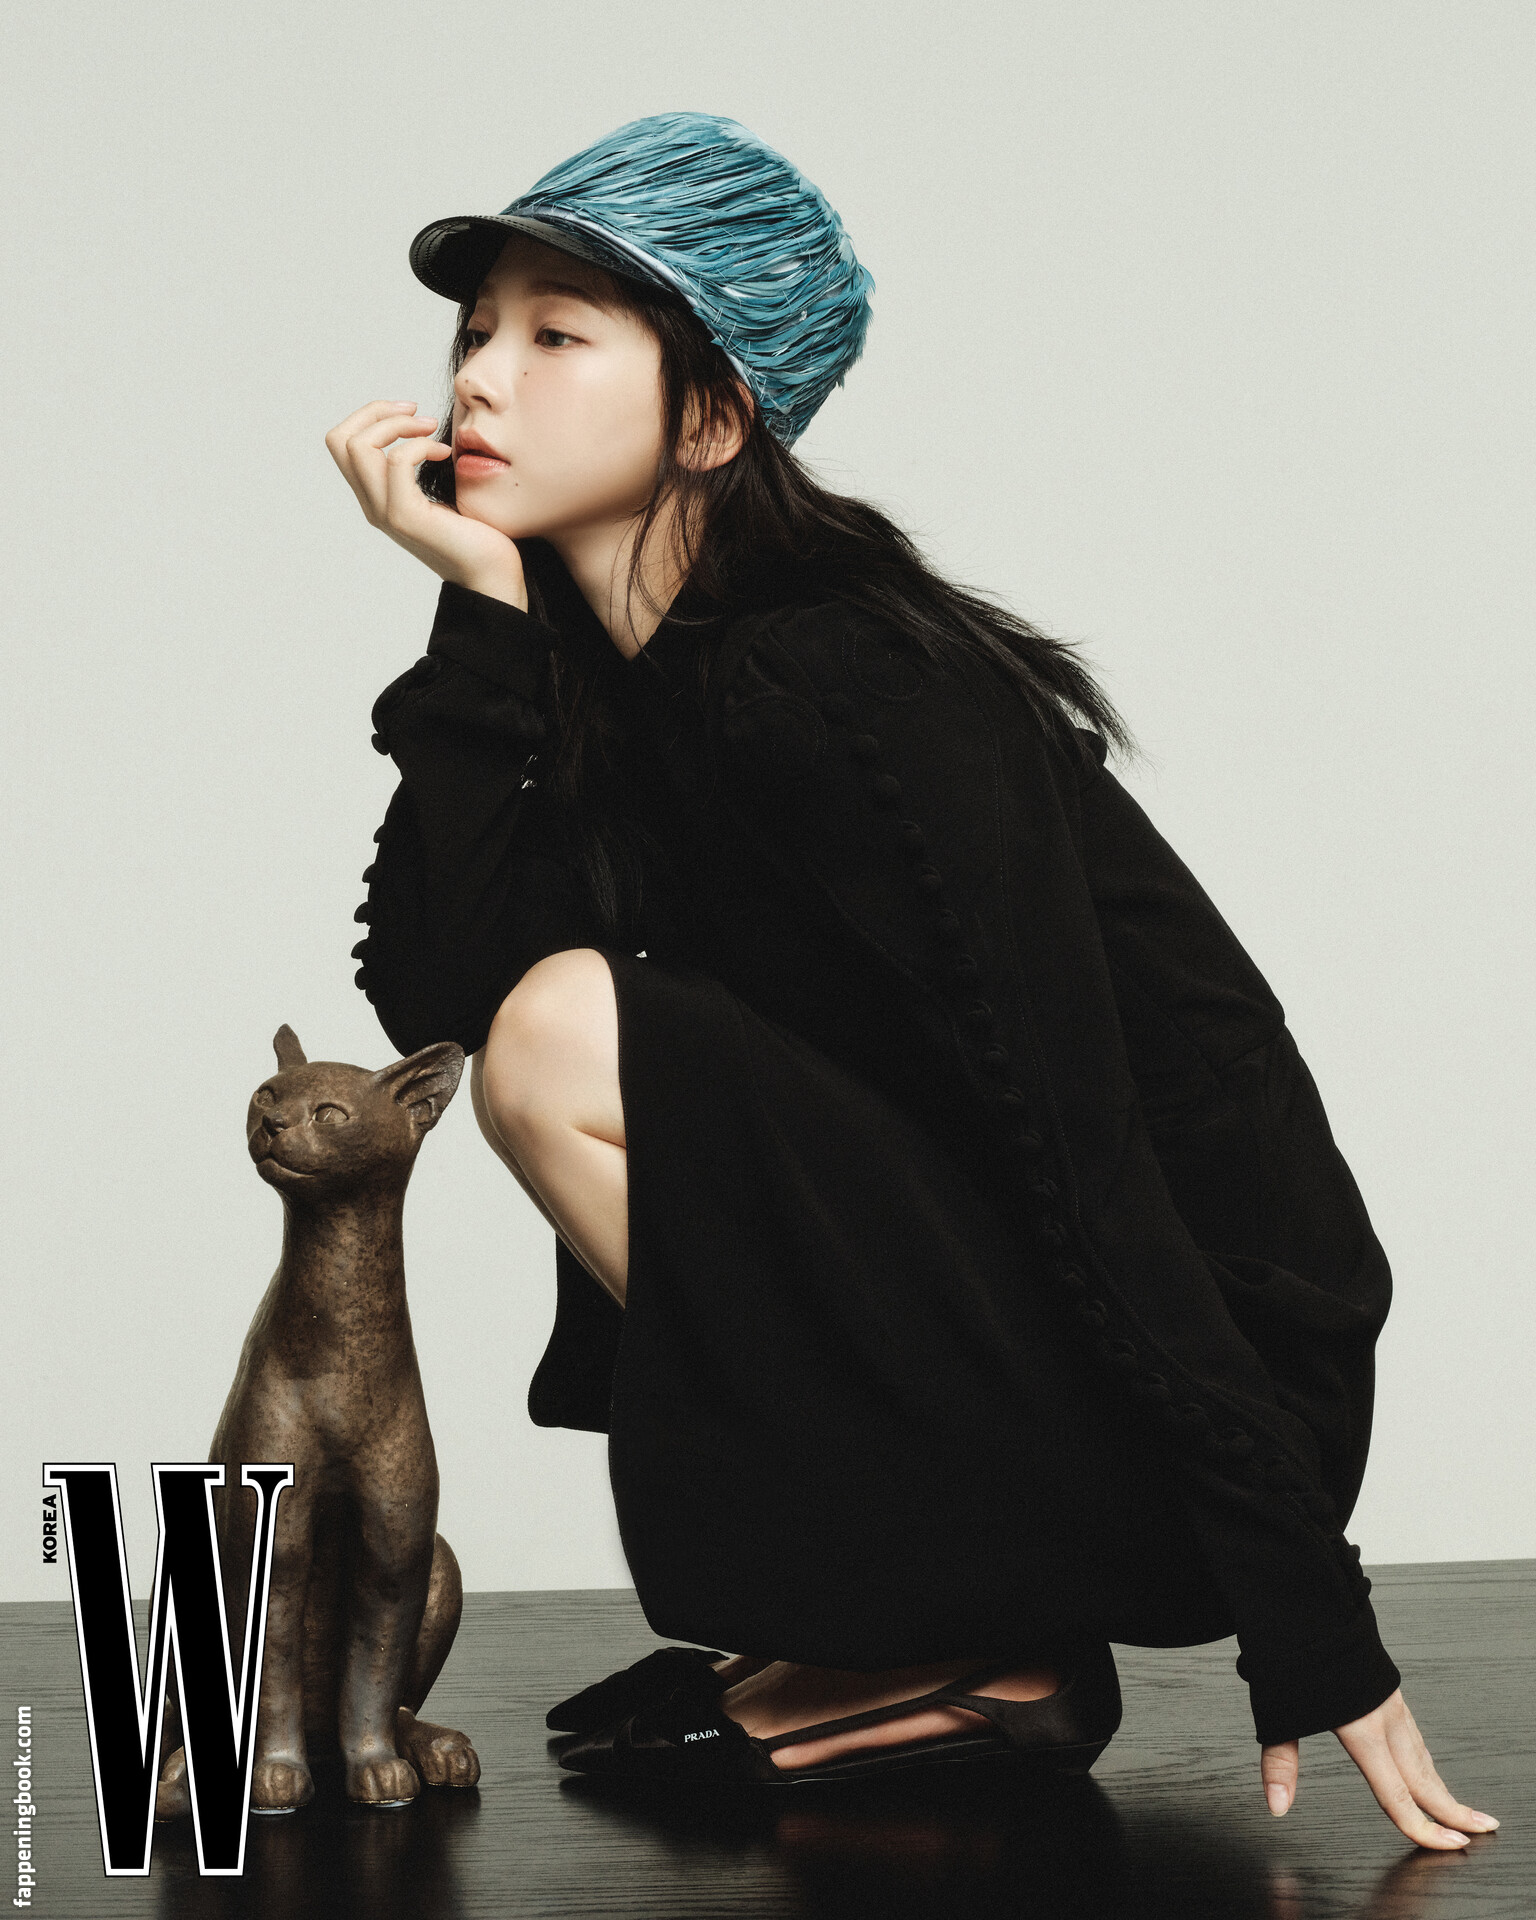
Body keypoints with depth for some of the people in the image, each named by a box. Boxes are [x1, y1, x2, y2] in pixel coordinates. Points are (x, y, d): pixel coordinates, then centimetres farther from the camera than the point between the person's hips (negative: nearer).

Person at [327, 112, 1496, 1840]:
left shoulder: (833, 684, -19)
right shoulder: (623, 671, 7)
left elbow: (1082, 1146, -22)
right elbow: (430, 990, -3)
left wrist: (1307, 1631, -22)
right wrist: (477, 604, -8)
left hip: (1196, 1410, -9)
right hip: (989, 1342, 9)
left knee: (567, 1044, -18)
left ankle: (966, 1657, -6)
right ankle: (913, 1630, 11)